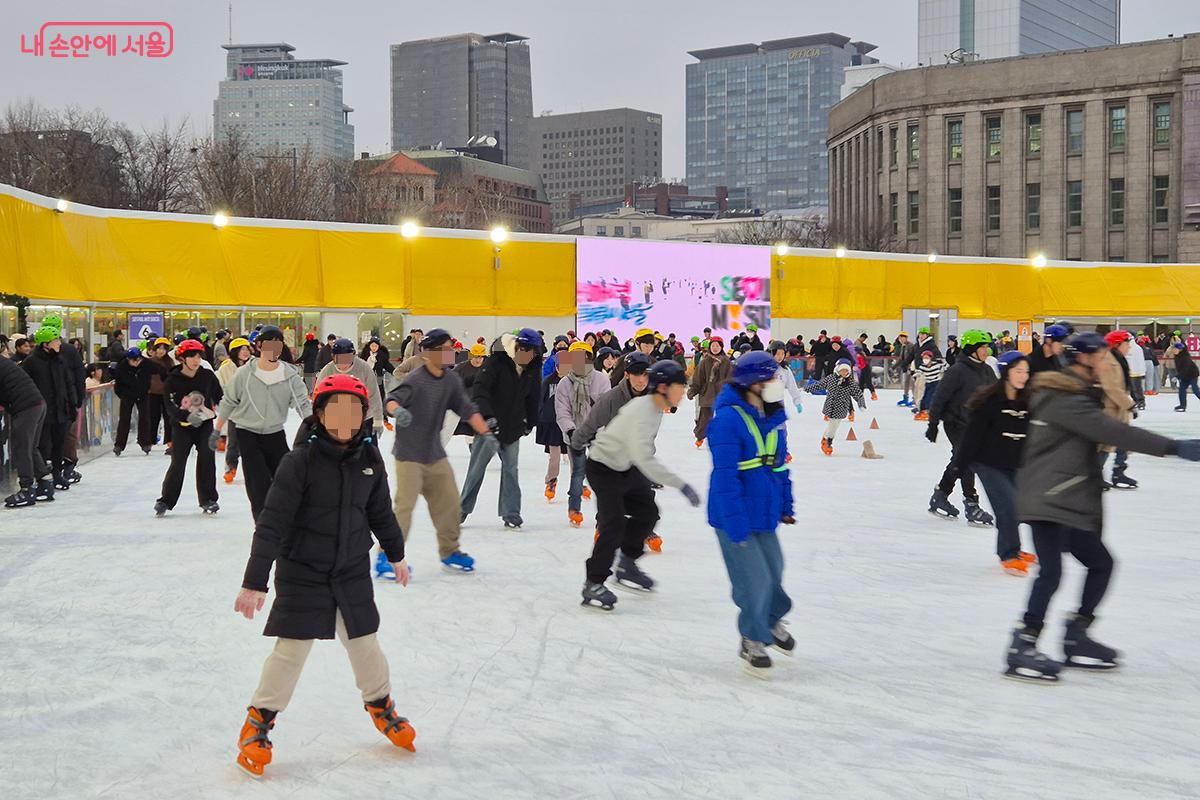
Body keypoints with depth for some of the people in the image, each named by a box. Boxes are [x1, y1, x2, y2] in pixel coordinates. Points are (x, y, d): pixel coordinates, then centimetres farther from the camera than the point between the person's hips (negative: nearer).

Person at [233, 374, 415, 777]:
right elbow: (271, 523, -20)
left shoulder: (369, 459, -4)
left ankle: (381, 706, 35)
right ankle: (258, 722, 18)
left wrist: (396, 554, 24)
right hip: (302, 574, -4)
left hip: (353, 571, 4)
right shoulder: (300, 461, -19)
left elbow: (380, 512, 13)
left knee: (365, 643, 12)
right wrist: (254, 582, -22)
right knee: (291, 649, -1)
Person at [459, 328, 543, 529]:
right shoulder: (498, 362, -15)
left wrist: (530, 422, 20)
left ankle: (511, 514, 13)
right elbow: (480, 389, -21)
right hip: (489, 425, -4)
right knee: (477, 467, 2)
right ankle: (463, 509, 16)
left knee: (511, 469, 6)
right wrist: (487, 415, -32)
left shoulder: (533, 371, 3)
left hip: (513, 427, 4)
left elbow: (532, 398, 18)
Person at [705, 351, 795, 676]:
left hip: (764, 512, 7)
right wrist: (736, 527, -24)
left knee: (772, 569, 19)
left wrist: (785, 505, 15)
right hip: (735, 517, -7)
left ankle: (772, 619, 48)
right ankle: (753, 640, 22)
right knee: (754, 580, -2)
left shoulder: (774, 414, 3)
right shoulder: (728, 418, -22)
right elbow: (725, 477, -24)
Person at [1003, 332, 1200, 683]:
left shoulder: (1079, 396, 18)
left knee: (1100, 562, 14)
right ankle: (1022, 647, -13)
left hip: (1070, 502, 11)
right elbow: (1113, 432, -24)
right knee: (1051, 570, -17)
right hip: (1047, 500, -11)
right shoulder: (1064, 399, -17)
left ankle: (1076, 638, 22)